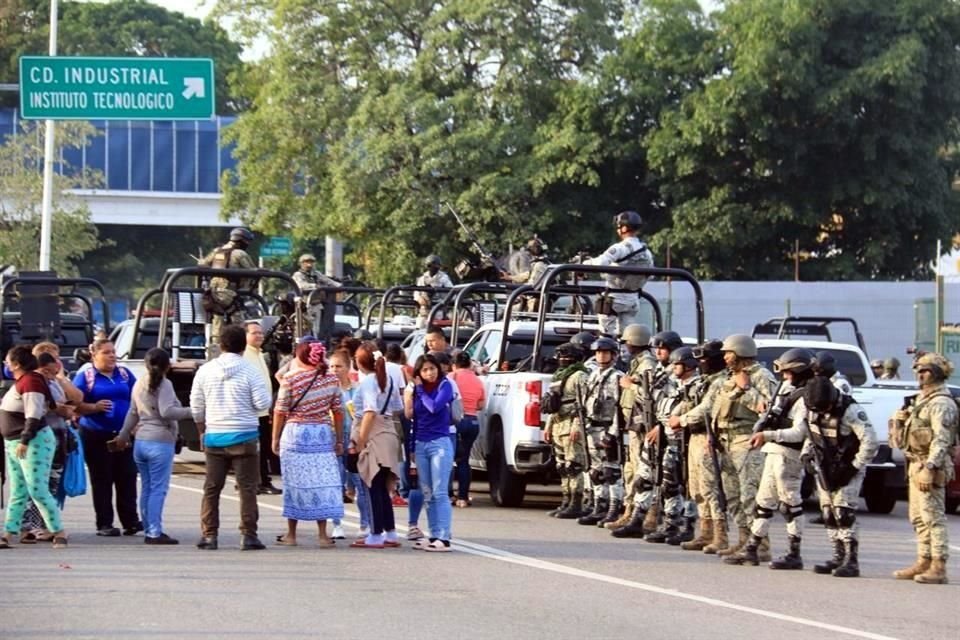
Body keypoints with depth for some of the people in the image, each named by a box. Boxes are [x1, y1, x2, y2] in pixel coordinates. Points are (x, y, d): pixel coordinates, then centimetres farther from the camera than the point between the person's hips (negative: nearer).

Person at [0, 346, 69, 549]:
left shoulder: (30, 381, -16)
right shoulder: (19, 381, 13)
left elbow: (33, 416, -23)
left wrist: (24, 441, -25)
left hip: (34, 442, -10)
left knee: (38, 491, -11)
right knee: (18, 492, 9)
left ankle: (59, 533, -6)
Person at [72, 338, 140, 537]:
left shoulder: (125, 374, 12)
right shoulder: (85, 376, -1)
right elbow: (75, 405, -6)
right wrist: (95, 407, -20)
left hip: (124, 434, 3)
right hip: (96, 436, -3)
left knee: (127, 478, 0)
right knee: (102, 480, 1)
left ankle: (131, 521, 5)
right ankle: (104, 524, 4)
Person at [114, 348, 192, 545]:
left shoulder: (139, 384, 13)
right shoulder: (164, 384, -9)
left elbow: (133, 413, 21)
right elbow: (167, 411, -19)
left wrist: (124, 435, 32)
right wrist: (191, 411, -16)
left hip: (140, 441, 7)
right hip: (160, 442, -7)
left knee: (146, 488, 12)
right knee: (158, 489, -6)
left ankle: (149, 531, 15)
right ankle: (155, 533, -10)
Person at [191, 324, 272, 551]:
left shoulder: (205, 371, 2)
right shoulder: (249, 371, -8)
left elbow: (196, 406, 8)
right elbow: (262, 403, -9)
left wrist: (202, 432, 20)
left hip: (214, 437, 3)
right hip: (243, 437, -3)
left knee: (211, 488, 9)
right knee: (247, 488, 1)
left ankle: (209, 535, 8)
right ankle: (248, 535, -3)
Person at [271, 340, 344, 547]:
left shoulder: (290, 379, -4)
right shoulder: (332, 379, 4)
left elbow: (280, 412, -3)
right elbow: (338, 412, 7)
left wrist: (275, 439, 6)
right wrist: (339, 440, 13)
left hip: (295, 433, -2)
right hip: (323, 435, 2)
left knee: (295, 483, 5)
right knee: (321, 482, 4)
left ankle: (291, 534, 12)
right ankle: (323, 534, 0)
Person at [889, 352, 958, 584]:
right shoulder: (921, 400, 20)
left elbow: (941, 439, -21)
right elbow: (902, 438, 27)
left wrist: (929, 468, -27)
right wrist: (900, 420, 8)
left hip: (930, 466, -10)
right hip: (915, 464, 10)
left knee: (933, 517, -12)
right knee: (918, 518, 14)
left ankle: (938, 568, -13)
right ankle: (924, 562, 20)